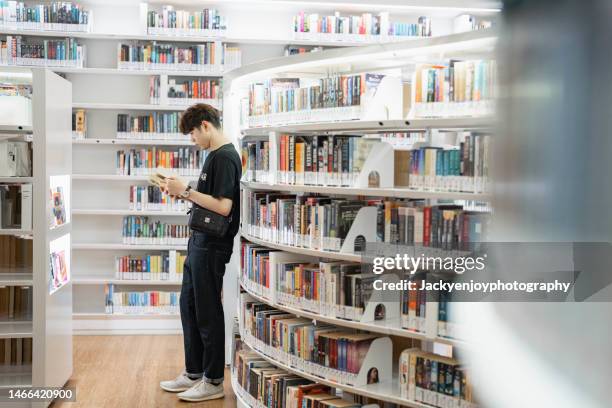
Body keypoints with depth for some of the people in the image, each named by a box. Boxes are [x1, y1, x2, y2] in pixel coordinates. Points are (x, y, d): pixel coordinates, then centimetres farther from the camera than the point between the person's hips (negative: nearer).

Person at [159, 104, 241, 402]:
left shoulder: (225, 157, -16)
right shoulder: (215, 155, 14)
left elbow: (223, 207, -23)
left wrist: (186, 191, -17)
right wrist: (182, 192, 7)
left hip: (212, 247, -10)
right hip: (199, 243, 10)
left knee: (208, 313, 0)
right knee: (189, 307, 15)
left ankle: (213, 381, 12)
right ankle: (193, 373, 26)